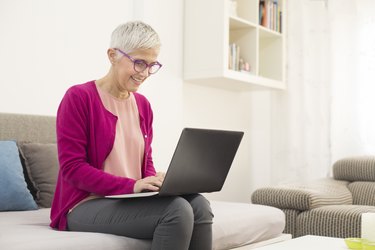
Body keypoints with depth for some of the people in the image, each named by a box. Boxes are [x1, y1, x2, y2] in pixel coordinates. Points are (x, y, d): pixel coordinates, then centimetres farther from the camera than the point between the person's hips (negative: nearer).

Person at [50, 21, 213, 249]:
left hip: (130, 200, 6)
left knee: (199, 205, -23)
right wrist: (132, 185, -23)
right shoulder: (79, 97, -8)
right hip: (87, 204, -6)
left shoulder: (143, 104, 12)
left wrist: (156, 182, -9)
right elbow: (72, 167, -14)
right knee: (178, 209, -30)